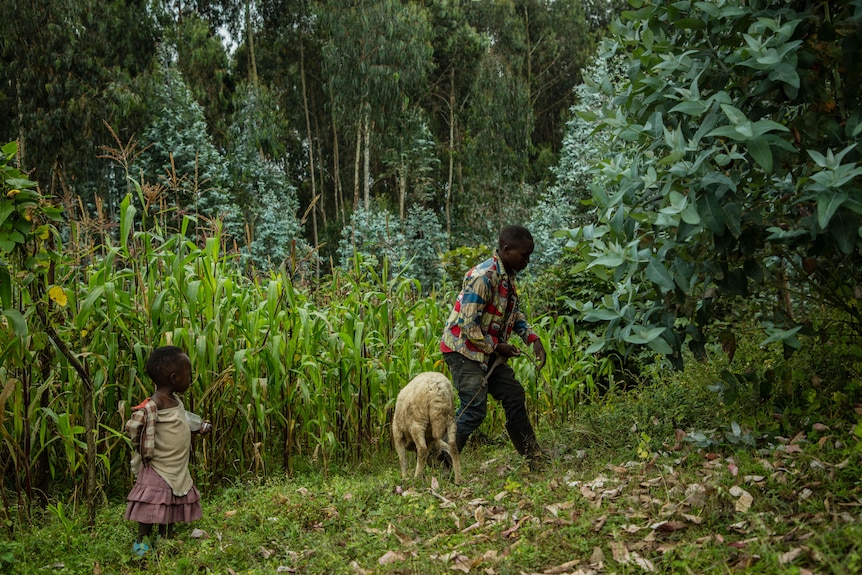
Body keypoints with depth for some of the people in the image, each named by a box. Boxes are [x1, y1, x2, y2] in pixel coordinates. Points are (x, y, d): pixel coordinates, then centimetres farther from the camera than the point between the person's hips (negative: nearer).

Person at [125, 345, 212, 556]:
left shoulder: (175, 401, 5)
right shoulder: (153, 406, -24)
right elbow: (132, 427, -24)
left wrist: (198, 428, 9)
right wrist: (144, 449, -16)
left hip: (177, 470, 9)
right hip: (157, 469, -9)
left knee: (172, 505, 18)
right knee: (152, 505, 0)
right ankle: (142, 540, 17)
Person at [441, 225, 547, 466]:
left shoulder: (508, 275, 4)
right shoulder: (484, 277, -25)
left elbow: (514, 313, 18)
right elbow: (468, 327, -26)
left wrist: (533, 338, 4)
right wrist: (497, 347, -15)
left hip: (489, 350, 10)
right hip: (464, 349, -10)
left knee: (514, 396, 13)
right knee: (474, 409, -15)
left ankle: (534, 457, 27)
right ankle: (440, 464, -7)